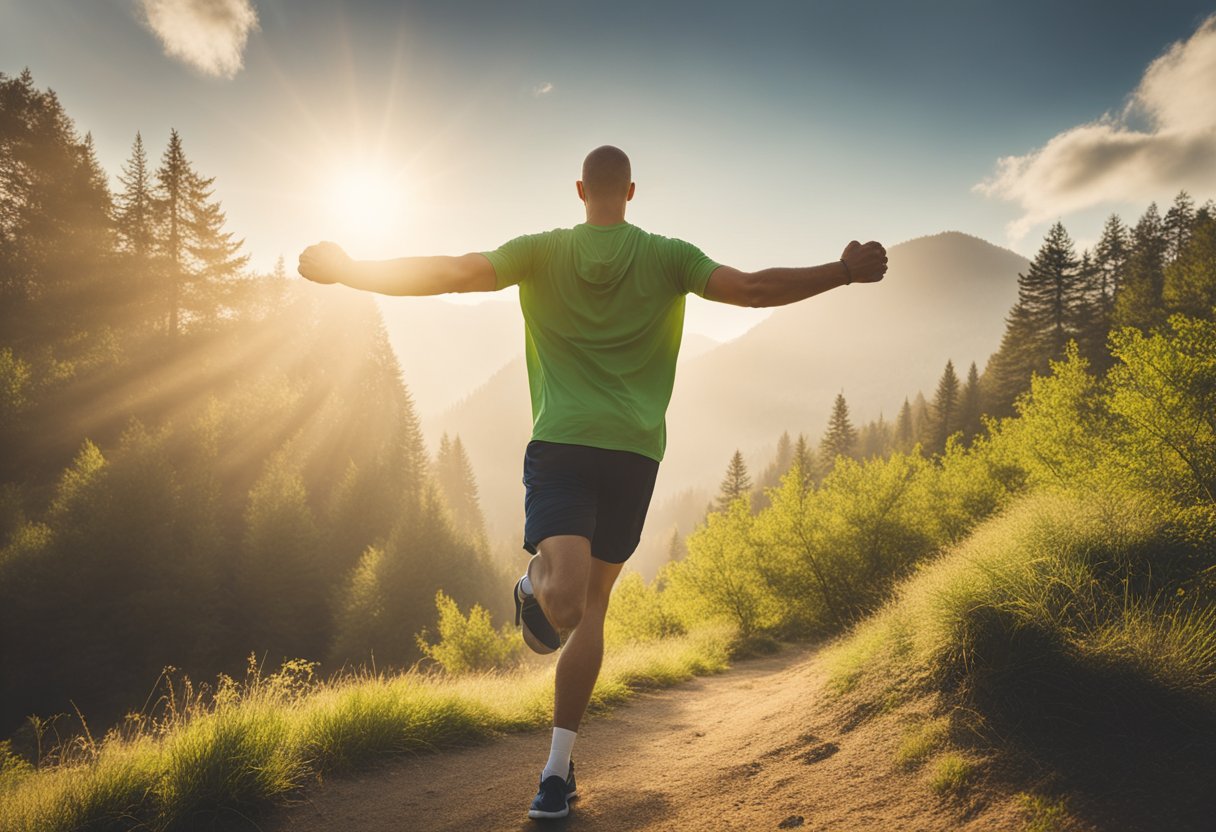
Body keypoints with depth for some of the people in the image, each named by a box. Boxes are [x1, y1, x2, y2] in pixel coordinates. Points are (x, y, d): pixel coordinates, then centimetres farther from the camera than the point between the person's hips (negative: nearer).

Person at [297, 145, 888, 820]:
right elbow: (753, 289, -2)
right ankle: (557, 774, 16)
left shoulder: (541, 252, 4)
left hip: (559, 443, -1)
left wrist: (344, 270, 4)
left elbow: (455, 273, -4)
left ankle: (537, 585, -32)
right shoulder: (667, 257, 5)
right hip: (635, 452, 2)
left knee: (563, 601, 0)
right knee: (591, 606, 12)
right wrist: (846, 271, 8)